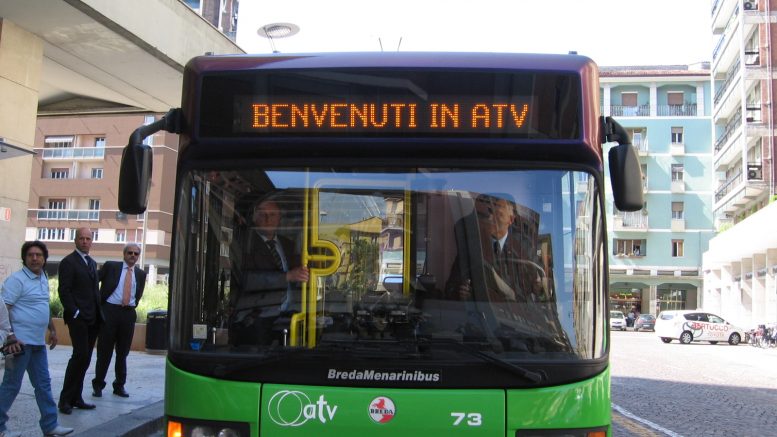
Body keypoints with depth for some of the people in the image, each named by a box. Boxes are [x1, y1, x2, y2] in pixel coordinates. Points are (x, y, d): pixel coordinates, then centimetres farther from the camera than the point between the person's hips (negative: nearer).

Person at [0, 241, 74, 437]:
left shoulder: (43, 278, 13)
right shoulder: (17, 279, -12)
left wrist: (52, 329, 22)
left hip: (38, 342, 8)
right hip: (20, 341, -8)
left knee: (43, 384, 10)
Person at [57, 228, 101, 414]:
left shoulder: (92, 263, 20)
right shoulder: (68, 262, -4)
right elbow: (64, 291, -11)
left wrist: (98, 313, 12)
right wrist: (75, 313, -17)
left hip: (92, 320, 8)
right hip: (78, 318, -8)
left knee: (85, 358, 8)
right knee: (80, 355, -13)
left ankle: (76, 398, 14)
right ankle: (65, 400, -4)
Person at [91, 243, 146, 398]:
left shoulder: (141, 274, 12)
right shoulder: (110, 266, 2)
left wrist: (133, 305, 10)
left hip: (128, 314, 3)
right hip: (109, 311, -3)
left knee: (123, 352, 9)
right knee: (104, 350, 3)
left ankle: (119, 386, 19)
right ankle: (98, 385, 15)